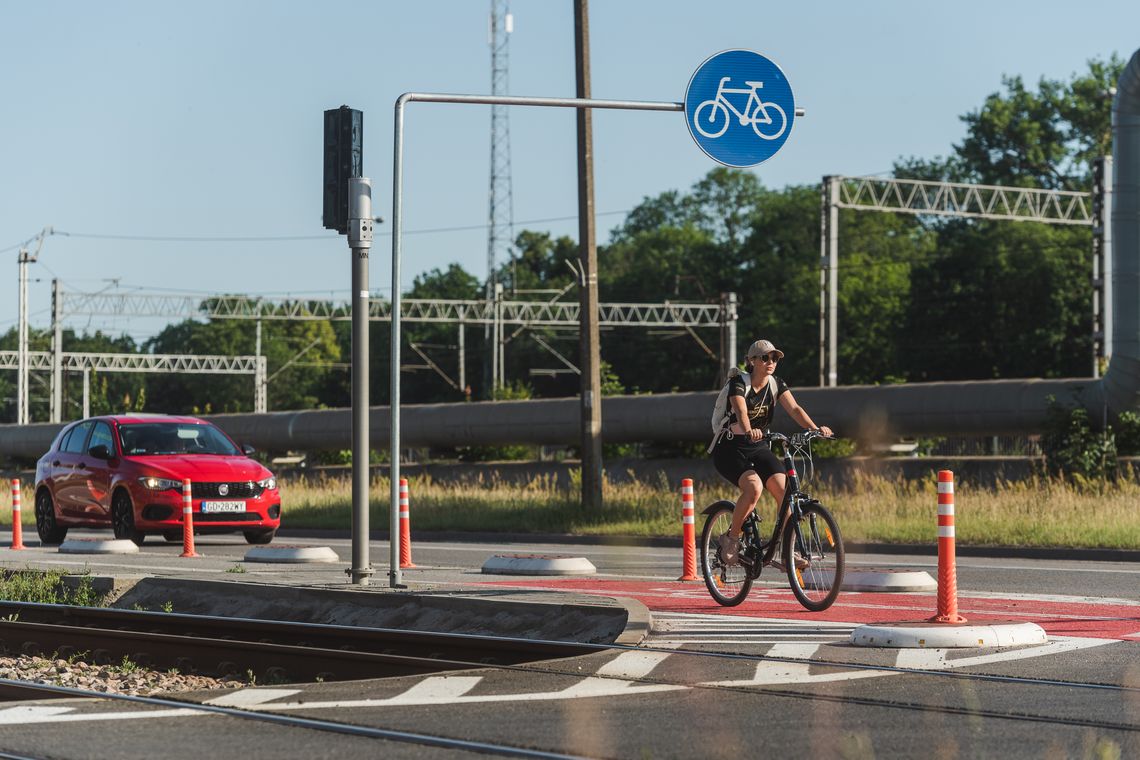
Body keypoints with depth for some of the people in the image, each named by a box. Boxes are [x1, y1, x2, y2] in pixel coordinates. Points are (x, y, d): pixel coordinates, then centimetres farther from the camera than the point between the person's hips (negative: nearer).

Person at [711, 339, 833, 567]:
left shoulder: (777, 385, 1)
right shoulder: (739, 382, -14)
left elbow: (794, 409, -14)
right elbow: (741, 410, -33)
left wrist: (815, 428, -33)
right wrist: (749, 430, -54)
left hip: (758, 448, 5)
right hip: (730, 450, -5)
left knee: (784, 490, -16)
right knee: (754, 487, -30)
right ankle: (731, 539, -10)